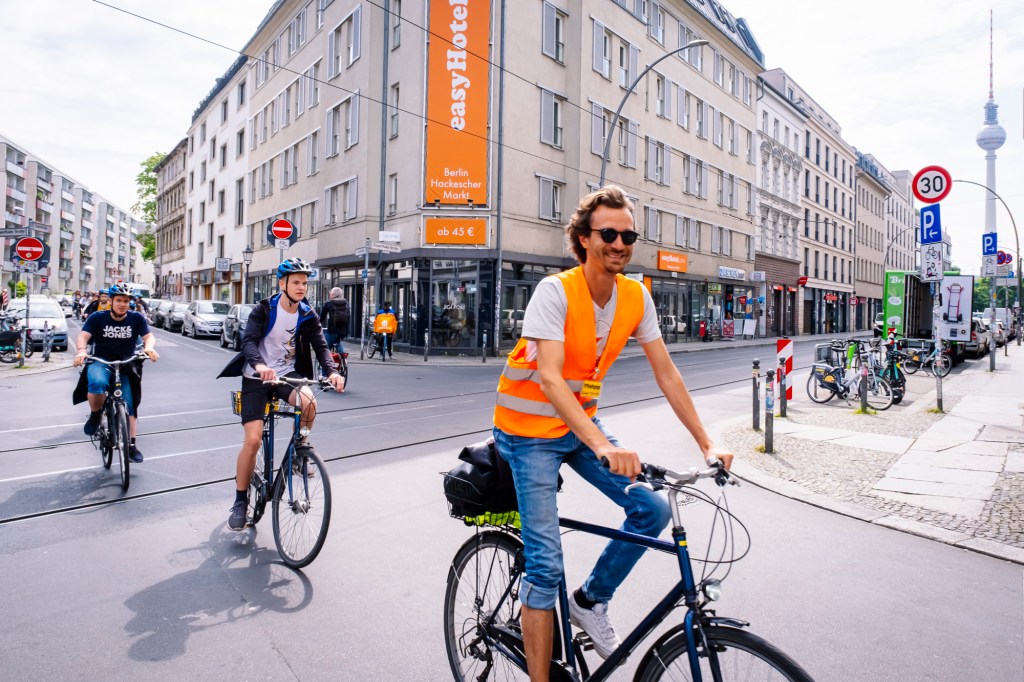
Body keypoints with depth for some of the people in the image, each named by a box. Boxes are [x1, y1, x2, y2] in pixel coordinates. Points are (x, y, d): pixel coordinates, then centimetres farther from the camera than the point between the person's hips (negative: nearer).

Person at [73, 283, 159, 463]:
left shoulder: (136, 319, -3)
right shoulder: (98, 318, -5)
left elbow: (149, 336, -12)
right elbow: (83, 336, -14)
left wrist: (149, 347, -36)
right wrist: (81, 350, -37)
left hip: (126, 367, 1)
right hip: (100, 363, -1)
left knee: (129, 405, -4)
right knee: (97, 383, -35)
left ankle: (131, 444, 6)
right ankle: (95, 414, -5)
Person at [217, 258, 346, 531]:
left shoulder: (308, 315, -1)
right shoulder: (264, 309, -10)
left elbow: (320, 345, -10)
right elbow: (248, 340, -22)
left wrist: (332, 371, -30)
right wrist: (259, 364, -44)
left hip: (287, 373, 2)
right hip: (257, 377, -2)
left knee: (309, 402, -32)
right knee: (253, 439, -11)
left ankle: (300, 448, -1)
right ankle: (241, 500, 9)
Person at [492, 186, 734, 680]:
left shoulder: (636, 296, -4)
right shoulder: (556, 291, -22)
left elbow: (666, 373, -1)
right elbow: (548, 379, -32)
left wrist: (707, 443, -4)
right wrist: (603, 446, -42)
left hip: (582, 424, 6)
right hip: (531, 430, -6)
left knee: (652, 510, -1)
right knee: (545, 565, -6)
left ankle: (591, 602, 21)